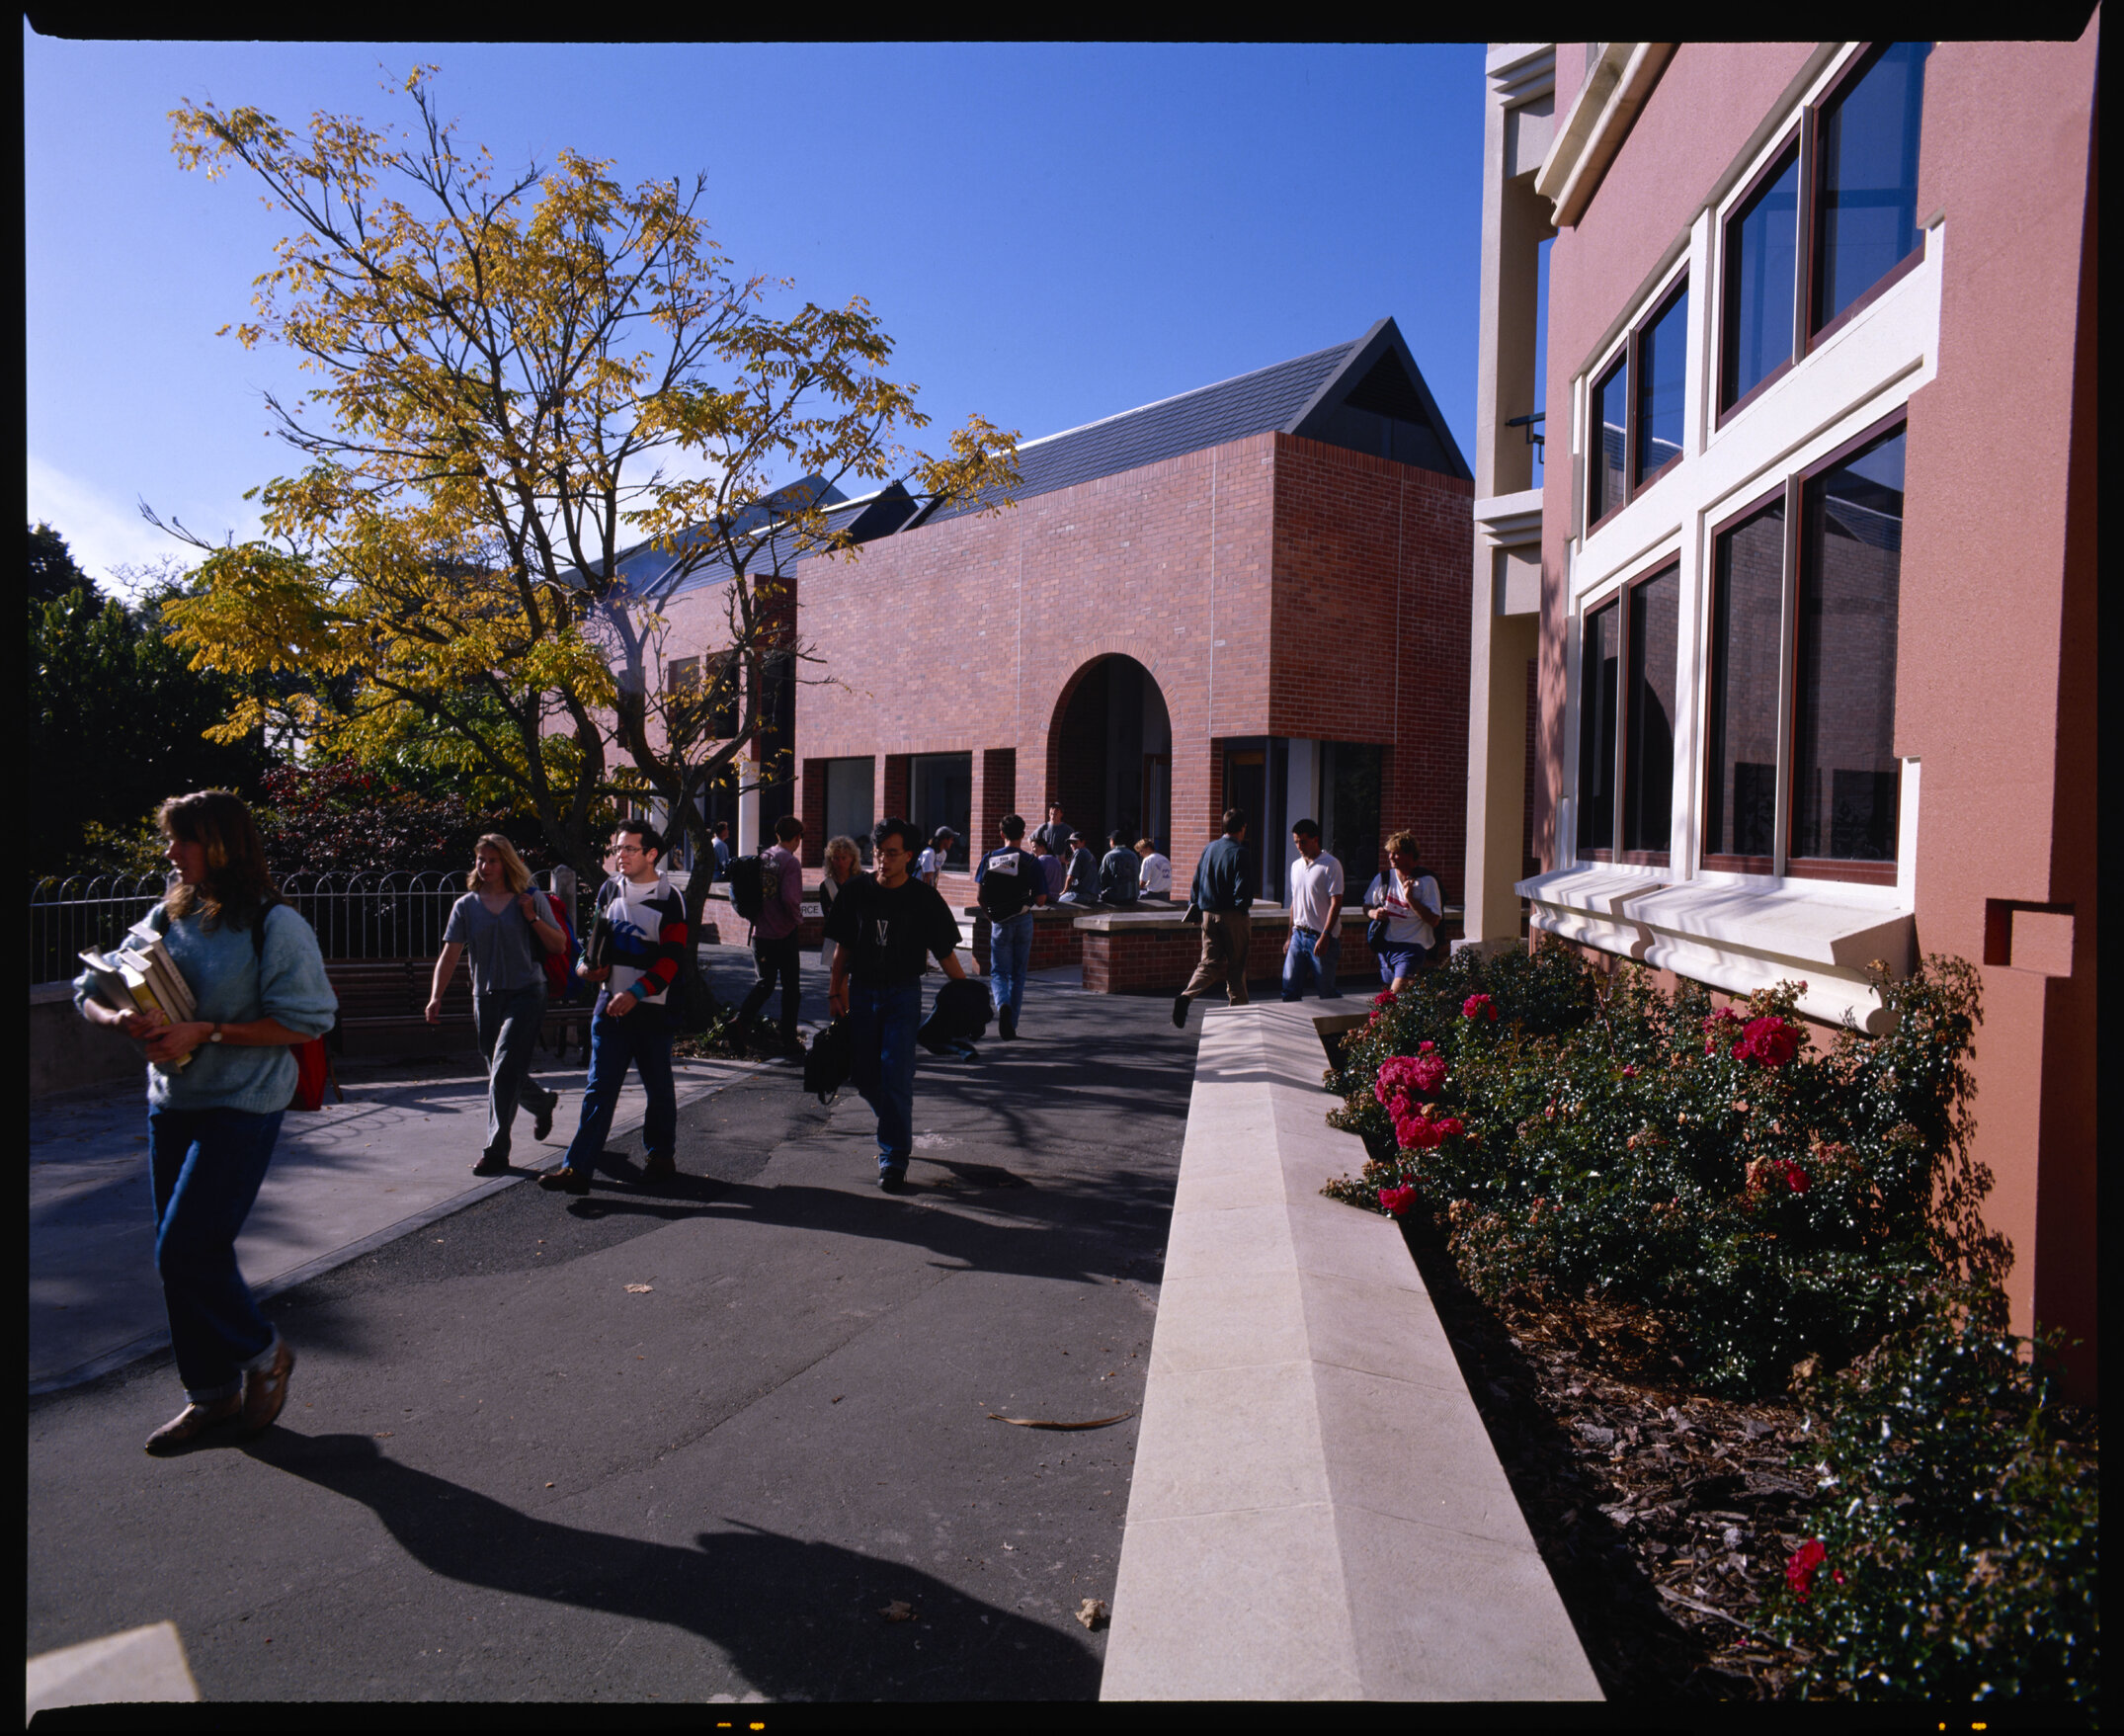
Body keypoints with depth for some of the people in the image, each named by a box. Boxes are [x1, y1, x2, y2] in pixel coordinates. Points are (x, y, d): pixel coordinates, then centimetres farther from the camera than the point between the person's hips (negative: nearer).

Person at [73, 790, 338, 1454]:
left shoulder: (274, 923, -12)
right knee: (183, 1256, 12)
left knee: (186, 1252, -10)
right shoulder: (166, 916, 7)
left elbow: (305, 1021, -16)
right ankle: (212, 1393, 27)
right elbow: (91, 989, 10)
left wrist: (204, 1032, -21)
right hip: (171, 1102, 7)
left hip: (241, 1107, -7)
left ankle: (264, 1354, 15)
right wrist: (122, 1019, -12)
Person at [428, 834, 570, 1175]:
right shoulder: (466, 905, 6)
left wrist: (533, 918, -12)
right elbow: (450, 954, -1)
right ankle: (544, 1101, 45)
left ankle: (496, 1151, -12)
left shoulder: (532, 899, 1)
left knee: (504, 1070, -15)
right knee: (501, 1073, 14)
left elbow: (560, 946, 3)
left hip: (526, 994, -4)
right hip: (485, 997, 4)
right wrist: (436, 996, -14)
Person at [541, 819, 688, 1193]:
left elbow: (671, 959, -13)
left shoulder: (669, 900, -7)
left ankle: (661, 1155, 28)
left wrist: (634, 993, -22)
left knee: (659, 1087, 10)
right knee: (600, 1088, -1)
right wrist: (590, 964, 2)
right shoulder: (609, 890, 9)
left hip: (652, 1008, -4)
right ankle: (577, 1168, -4)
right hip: (610, 1005, 4)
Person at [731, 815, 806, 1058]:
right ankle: (789, 1042, 12)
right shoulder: (790, 862, -13)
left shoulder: (763, 857, 6)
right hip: (784, 935, -6)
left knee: (764, 983, 16)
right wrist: (798, 918, -6)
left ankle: (740, 1020, -7)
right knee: (790, 988, 7)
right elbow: (790, 898, -23)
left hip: (760, 933, 6)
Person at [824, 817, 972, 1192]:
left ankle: (893, 1158, -1)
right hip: (861, 991, 3)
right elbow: (844, 947, 9)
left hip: (903, 995, -3)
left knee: (895, 1075, -9)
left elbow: (945, 953, -2)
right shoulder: (856, 892, 2)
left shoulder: (924, 898, -5)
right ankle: (896, 1128, 36)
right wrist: (836, 992, 7)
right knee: (863, 1075, 9)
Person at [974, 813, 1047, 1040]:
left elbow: (980, 895, -3)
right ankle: (1011, 1025, 13)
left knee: (998, 972, 8)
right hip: (1024, 922, 0)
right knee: (1018, 974, 12)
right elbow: (1041, 899, -7)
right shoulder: (1031, 861, -6)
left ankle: (1002, 1005, -23)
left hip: (999, 923, 0)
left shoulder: (989, 859, -2)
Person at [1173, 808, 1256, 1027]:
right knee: (1236, 966, 6)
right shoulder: (1239, 853, -12)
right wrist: (1246, 913, -5)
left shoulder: (1209, 849, 8)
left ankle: (1186, 996, -16)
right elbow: (1243, 888, -17)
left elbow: (1197, 882, 12)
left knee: (1210, 963, 6)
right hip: (1233, 917, -5)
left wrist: (1196, 906, 19)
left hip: (1209, 915, 5)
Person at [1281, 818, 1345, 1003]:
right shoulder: (1296, 866, 14)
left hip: (1322, 938, -6)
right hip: (1299, 935, 6)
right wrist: (1290, 937, 19)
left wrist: (1325, 936, -20)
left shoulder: (1330, 865, -8)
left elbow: (1336, 903, -13)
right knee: (1290, 989, 0)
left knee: (1327, 993, 1)